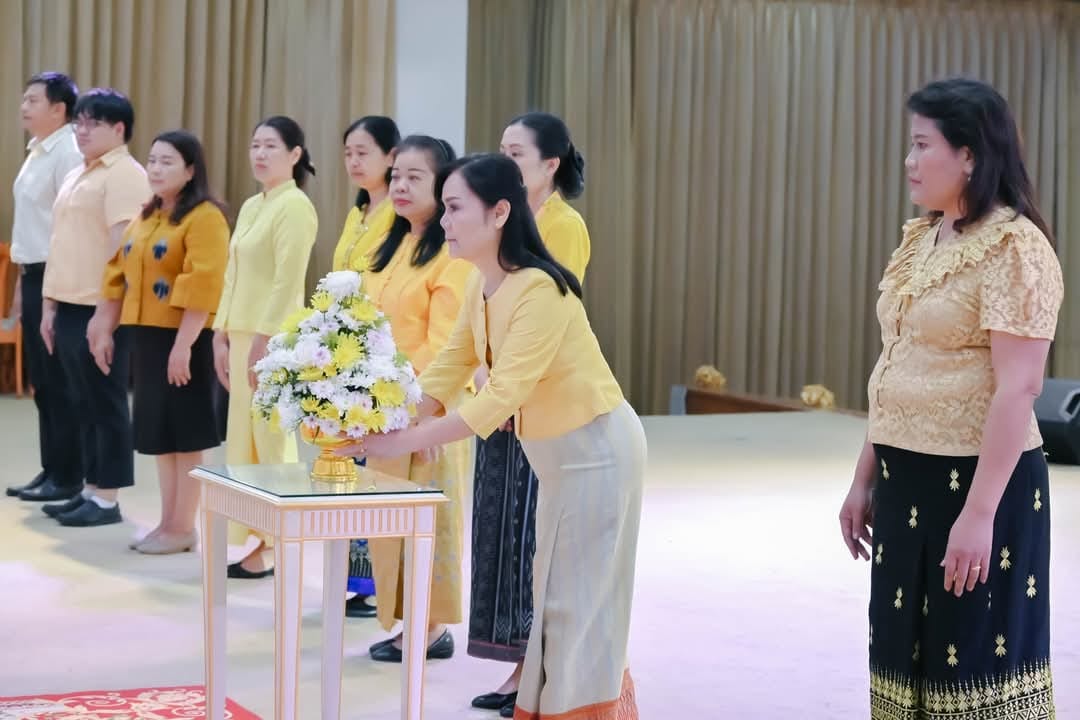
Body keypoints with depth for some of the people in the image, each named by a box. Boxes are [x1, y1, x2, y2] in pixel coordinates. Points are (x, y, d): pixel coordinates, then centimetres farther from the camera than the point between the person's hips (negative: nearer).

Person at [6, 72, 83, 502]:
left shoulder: (68, 154, -15)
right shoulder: (36, 152, 14)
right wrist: (22, 280, 19)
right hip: (34, 275, 9)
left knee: (60, 383, -2)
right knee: (41, 382, 13)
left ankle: (67, 477, 5)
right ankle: (50, 471, 20)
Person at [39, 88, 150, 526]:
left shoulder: (125, 175, -11)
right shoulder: (77, 176, 18)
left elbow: (122, 246, -18)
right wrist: (50, 303, 16)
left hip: (101, 310, -9)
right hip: (69, 307, 9)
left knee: (107, 403, -2)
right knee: (84, 405, 12)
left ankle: (107, 500, 3)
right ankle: (90, 491, 18)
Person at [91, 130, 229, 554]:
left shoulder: (205, 218, -12)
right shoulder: (145, 217, 15)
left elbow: (203, 287, -20)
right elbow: (119, 277, 16)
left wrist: (183, 345, -23)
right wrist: (106, 331, 11)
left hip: (183, 340, -8)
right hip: (146, 337, 8)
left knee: (185, 434, -1)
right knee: (158, 433, 12)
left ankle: (184, 527, 7)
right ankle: (167, 523, 20)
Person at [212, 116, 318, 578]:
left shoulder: (295, 206, -10)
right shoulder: (251, 207, 16)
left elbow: (288, 282, -17)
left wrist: (264, 341, -19)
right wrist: (221, 335, 12)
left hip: (273, 338, -9)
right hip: (242, 333, 9)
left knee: (272, 440, -5)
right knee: (245, 439, 8)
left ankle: (278, 547, 1)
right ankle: (256, 543, 13)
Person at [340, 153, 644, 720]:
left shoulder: (539, 290, -29)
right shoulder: (480, 285, -1)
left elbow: (499, 398, -33)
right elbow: (447, 369, 2)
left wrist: (404, 443, -33)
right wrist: (388, 427, -12)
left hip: (597, 449, -9)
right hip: (554, 453, 9)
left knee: (581, 600, -1)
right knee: (556, 597, 16)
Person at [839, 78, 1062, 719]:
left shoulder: (1014, 248, -14)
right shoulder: (920, 240, 12)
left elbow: (1019, 388, -19)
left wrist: (979, 512, -23)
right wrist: (866, 478, 16)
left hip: (977, 480, -8)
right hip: (907, 480, 8)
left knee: (979, 664, 0)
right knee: (908, 653, 13)